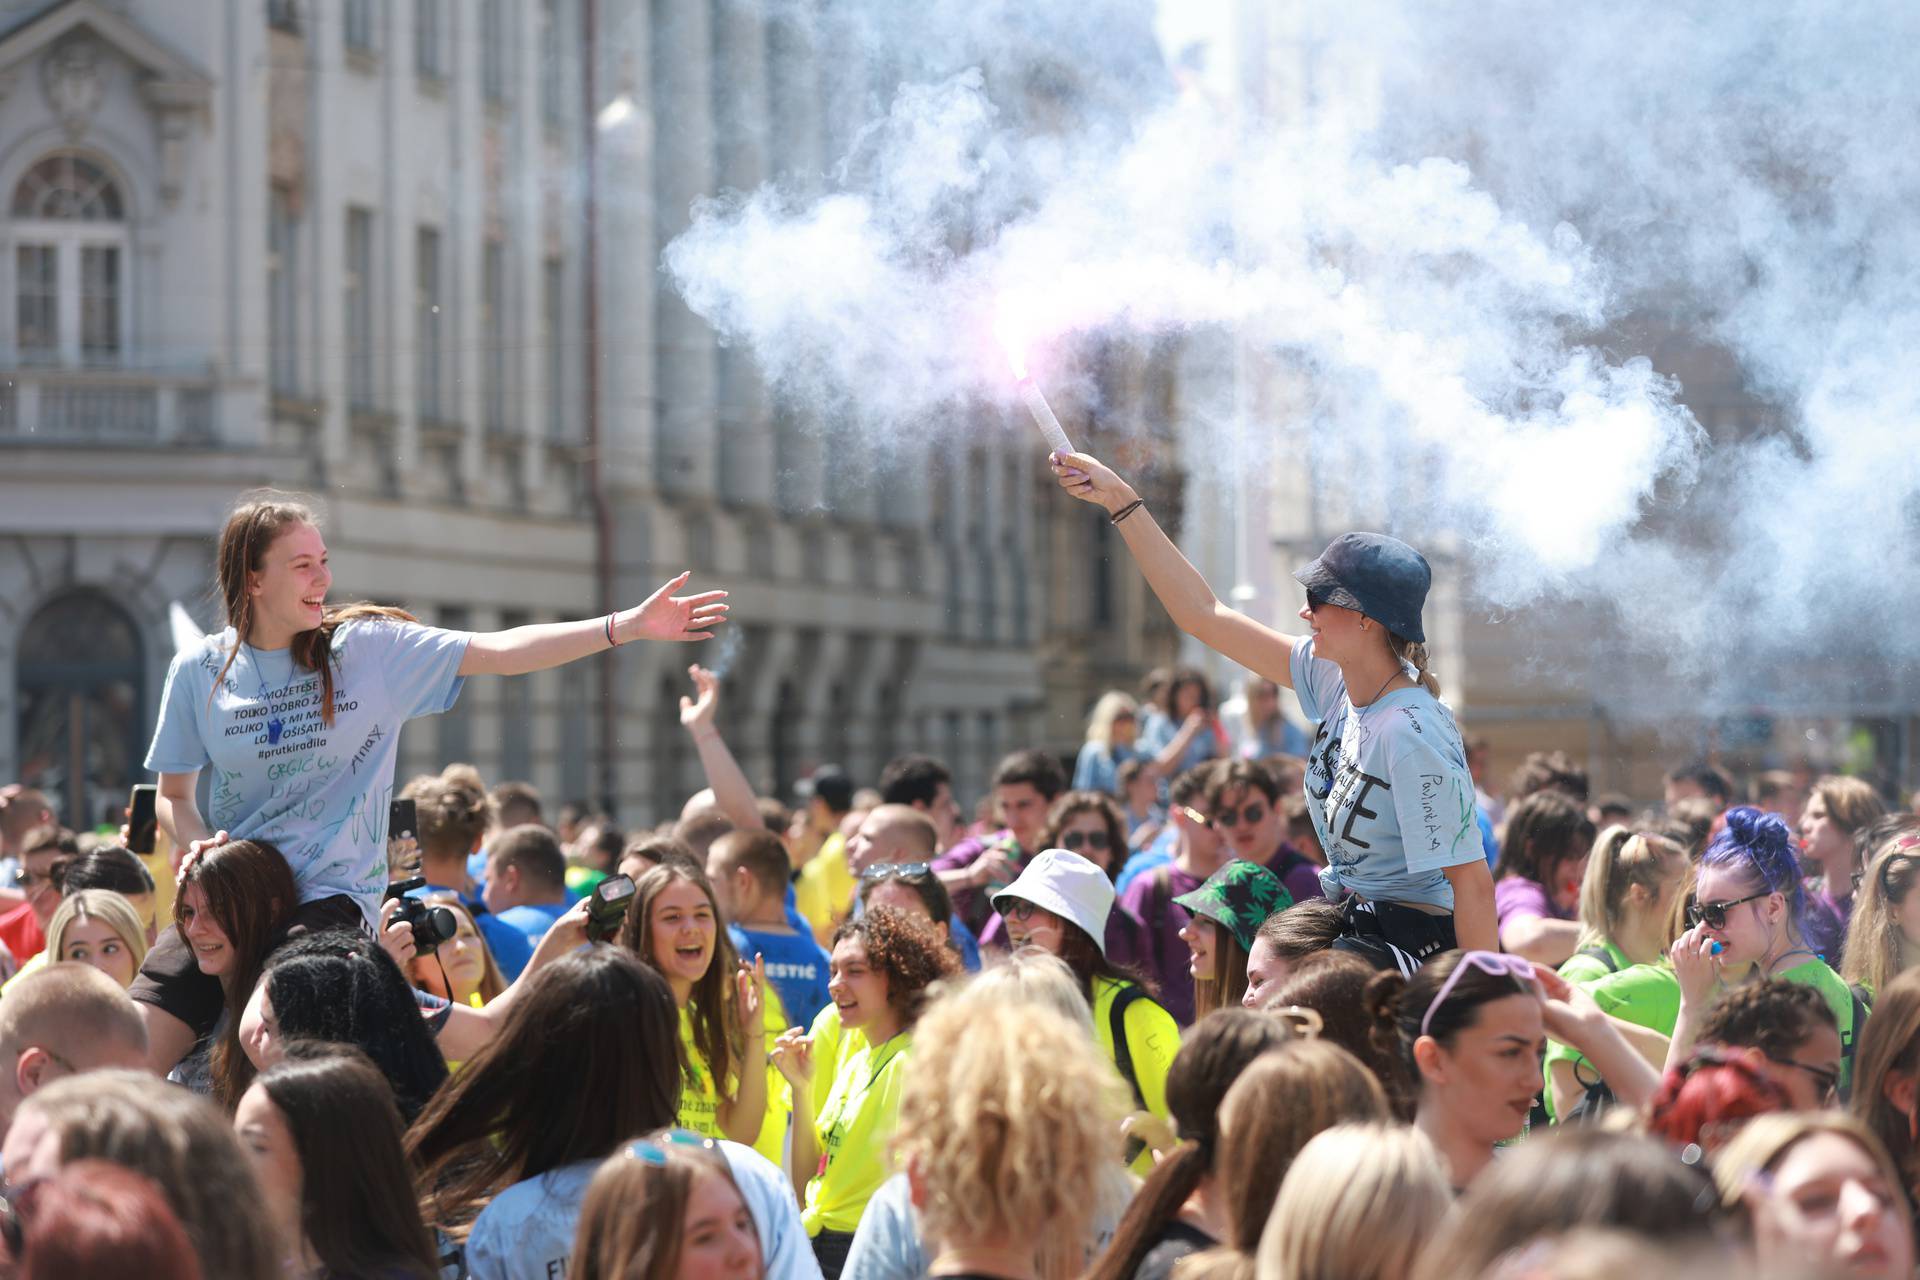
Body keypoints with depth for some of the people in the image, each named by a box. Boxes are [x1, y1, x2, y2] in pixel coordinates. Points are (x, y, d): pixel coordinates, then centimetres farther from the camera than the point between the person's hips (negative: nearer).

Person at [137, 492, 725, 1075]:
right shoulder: (199, 670, 3)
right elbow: (173, 796, 11)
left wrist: (629, 625, -12)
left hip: (330, 898, -2)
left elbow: (499, 651, -4)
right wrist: (198, 846, -12)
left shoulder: (368, 647, 0)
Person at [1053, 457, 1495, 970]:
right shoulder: (1334, 681, 3)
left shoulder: (1411, 733, -23)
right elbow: (1204, 616, 10)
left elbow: (1473, 881, -22)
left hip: (1418, 946, -9)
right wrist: (1120, 500, 8)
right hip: (1351, 926, 9)